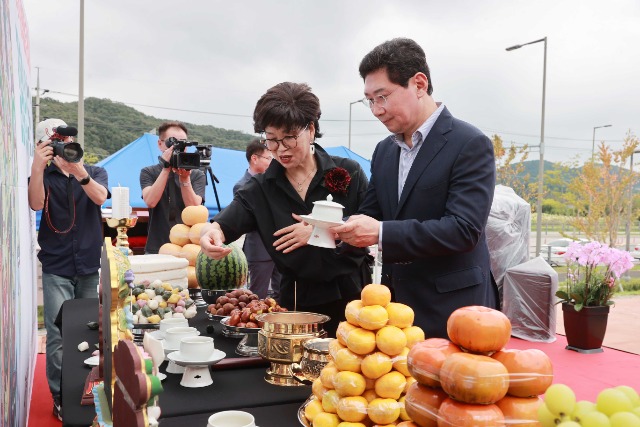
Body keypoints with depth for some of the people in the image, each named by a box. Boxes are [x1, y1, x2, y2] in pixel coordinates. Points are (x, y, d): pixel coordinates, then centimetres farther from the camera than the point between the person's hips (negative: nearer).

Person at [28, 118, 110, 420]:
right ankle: (60, 398, 7)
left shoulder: (95, 172, 8)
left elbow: (100, 197, -14)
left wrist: (79, 171, -31)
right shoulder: (44, 176, 6)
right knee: (58, 335, -5)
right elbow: (36, 204, -14)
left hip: (90, 265, 1)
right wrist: (37, 167, -28)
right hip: (57, 267, -1)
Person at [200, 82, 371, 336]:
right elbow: (228, 221, -15)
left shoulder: (349, 173, -4)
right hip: (298, 305, 2)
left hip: (351, 299, -1)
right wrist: (212, 232, -38)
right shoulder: (261, 189, 1)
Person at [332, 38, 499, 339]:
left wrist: (382, 233, -26)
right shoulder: (384, 150, 10)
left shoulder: (470, 144, -12)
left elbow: (464, 229, -21)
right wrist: (342, 228, -9)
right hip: (397, 305, 6)